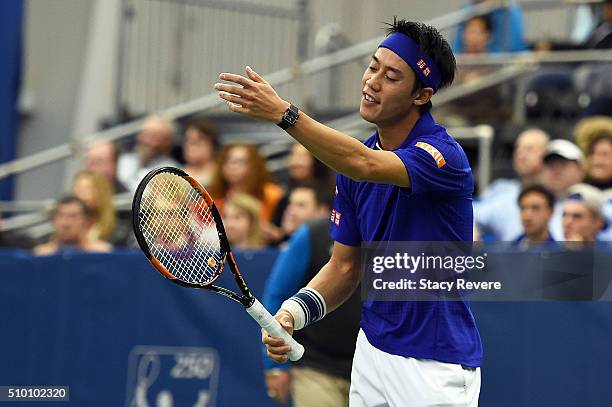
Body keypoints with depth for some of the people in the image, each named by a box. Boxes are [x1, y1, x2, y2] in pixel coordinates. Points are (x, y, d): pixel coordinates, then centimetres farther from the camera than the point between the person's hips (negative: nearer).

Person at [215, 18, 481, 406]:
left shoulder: (444, 155, -18)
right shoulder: (352, 163, 4)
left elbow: (365, 165, -37)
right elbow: (345, 266, 8)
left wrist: (284, 113, -46)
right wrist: (292, 313, -10)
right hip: (372, 352, 6)